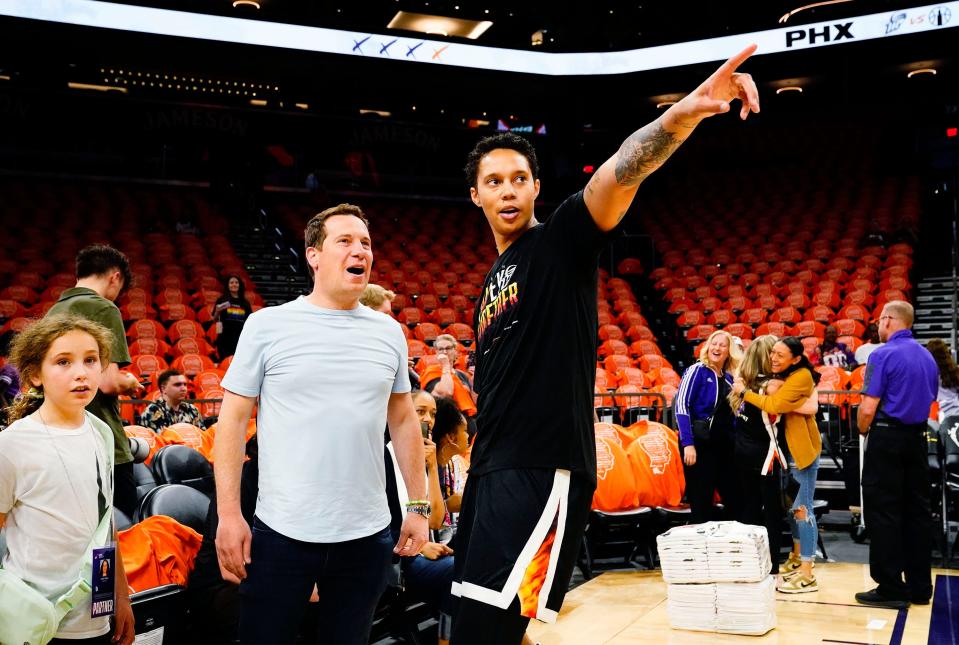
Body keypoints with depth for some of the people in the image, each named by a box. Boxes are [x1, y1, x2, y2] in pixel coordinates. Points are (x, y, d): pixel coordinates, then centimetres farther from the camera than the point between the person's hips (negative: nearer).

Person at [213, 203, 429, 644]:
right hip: (281, 533, -2)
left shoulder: (389, 332, 5)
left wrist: (418, 505, 9)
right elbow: (233, 420, -3)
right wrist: (228, 513, -8)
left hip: (368, 536, 3)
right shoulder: (267, 325, -4)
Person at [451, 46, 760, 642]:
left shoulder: (562, 241, -3)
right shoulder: (493, 280, 20)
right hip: (493, 469, 9)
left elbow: (620, 174, -24)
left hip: (545, 471, -8)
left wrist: (683, 115, -42)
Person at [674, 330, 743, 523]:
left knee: (737, 502, 10)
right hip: (699, 443, -6)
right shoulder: (697, 370, -6)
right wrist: (688, 444, -21)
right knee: (701, 505, 0)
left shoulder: (730, 378, 12)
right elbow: (681, 406, -15)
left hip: (725, 445, 6)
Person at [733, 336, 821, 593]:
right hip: (786, 447, 9)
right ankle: (796, 557, 32)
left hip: (801, 449, -9)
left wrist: (744, 392, -17)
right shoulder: (780, 376, 11)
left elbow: (773, 405, -27)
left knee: (801, 508, -8)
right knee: (790, 504, 17)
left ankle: (807, 574, -4)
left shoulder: (801, 376, -19)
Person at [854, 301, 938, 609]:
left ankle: (890, 588, 1)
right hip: (918, 436, 7)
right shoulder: (927, 357, 10)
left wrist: (862, 430, 1)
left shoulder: (883, 355, -13)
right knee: (917, 510, 11)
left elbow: (868, 408, -17)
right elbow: (929, 401, 16)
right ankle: (920, 586, 17)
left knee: (883, 512, -1)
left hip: (887, 436, -7)